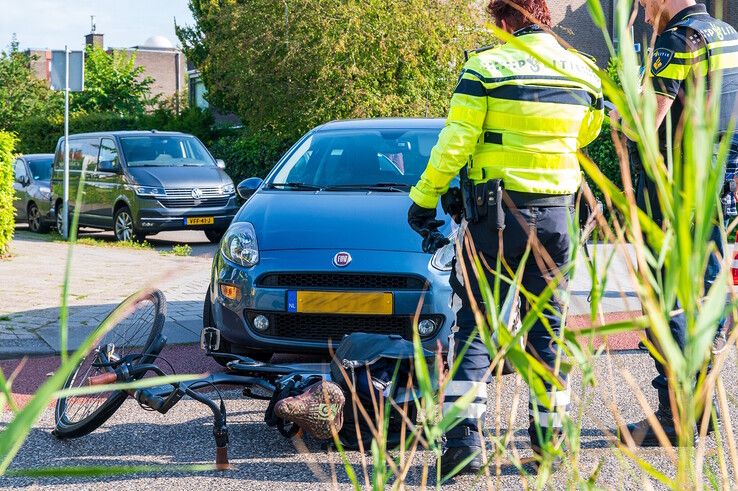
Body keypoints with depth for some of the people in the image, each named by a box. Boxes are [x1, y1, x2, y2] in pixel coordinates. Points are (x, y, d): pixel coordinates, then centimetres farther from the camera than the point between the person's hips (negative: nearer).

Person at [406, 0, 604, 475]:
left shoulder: (486, 66, -9)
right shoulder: (584, 71, 5)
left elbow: (454, 143, -11)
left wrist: (424, 199, -2)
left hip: (496, 211, -3)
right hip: (556, 213, 4)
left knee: (475, 322, 2)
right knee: (548, 325, 13)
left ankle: (464, 436, -7)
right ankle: (549, 435, 17)